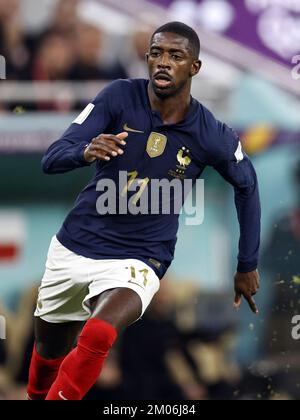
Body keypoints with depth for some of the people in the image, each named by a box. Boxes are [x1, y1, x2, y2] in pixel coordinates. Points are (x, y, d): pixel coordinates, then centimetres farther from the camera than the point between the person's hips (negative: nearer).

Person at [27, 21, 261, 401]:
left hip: (138, 260, -2)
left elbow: (246, 184, 9)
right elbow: (51, 159, -15)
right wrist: (86, 152, -39)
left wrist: (248, 266, 12)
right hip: (75, 245, 2)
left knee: (97, 336, -31)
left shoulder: (211, 136, -12)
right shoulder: (119, 97, -12)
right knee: (49, 346, 18)